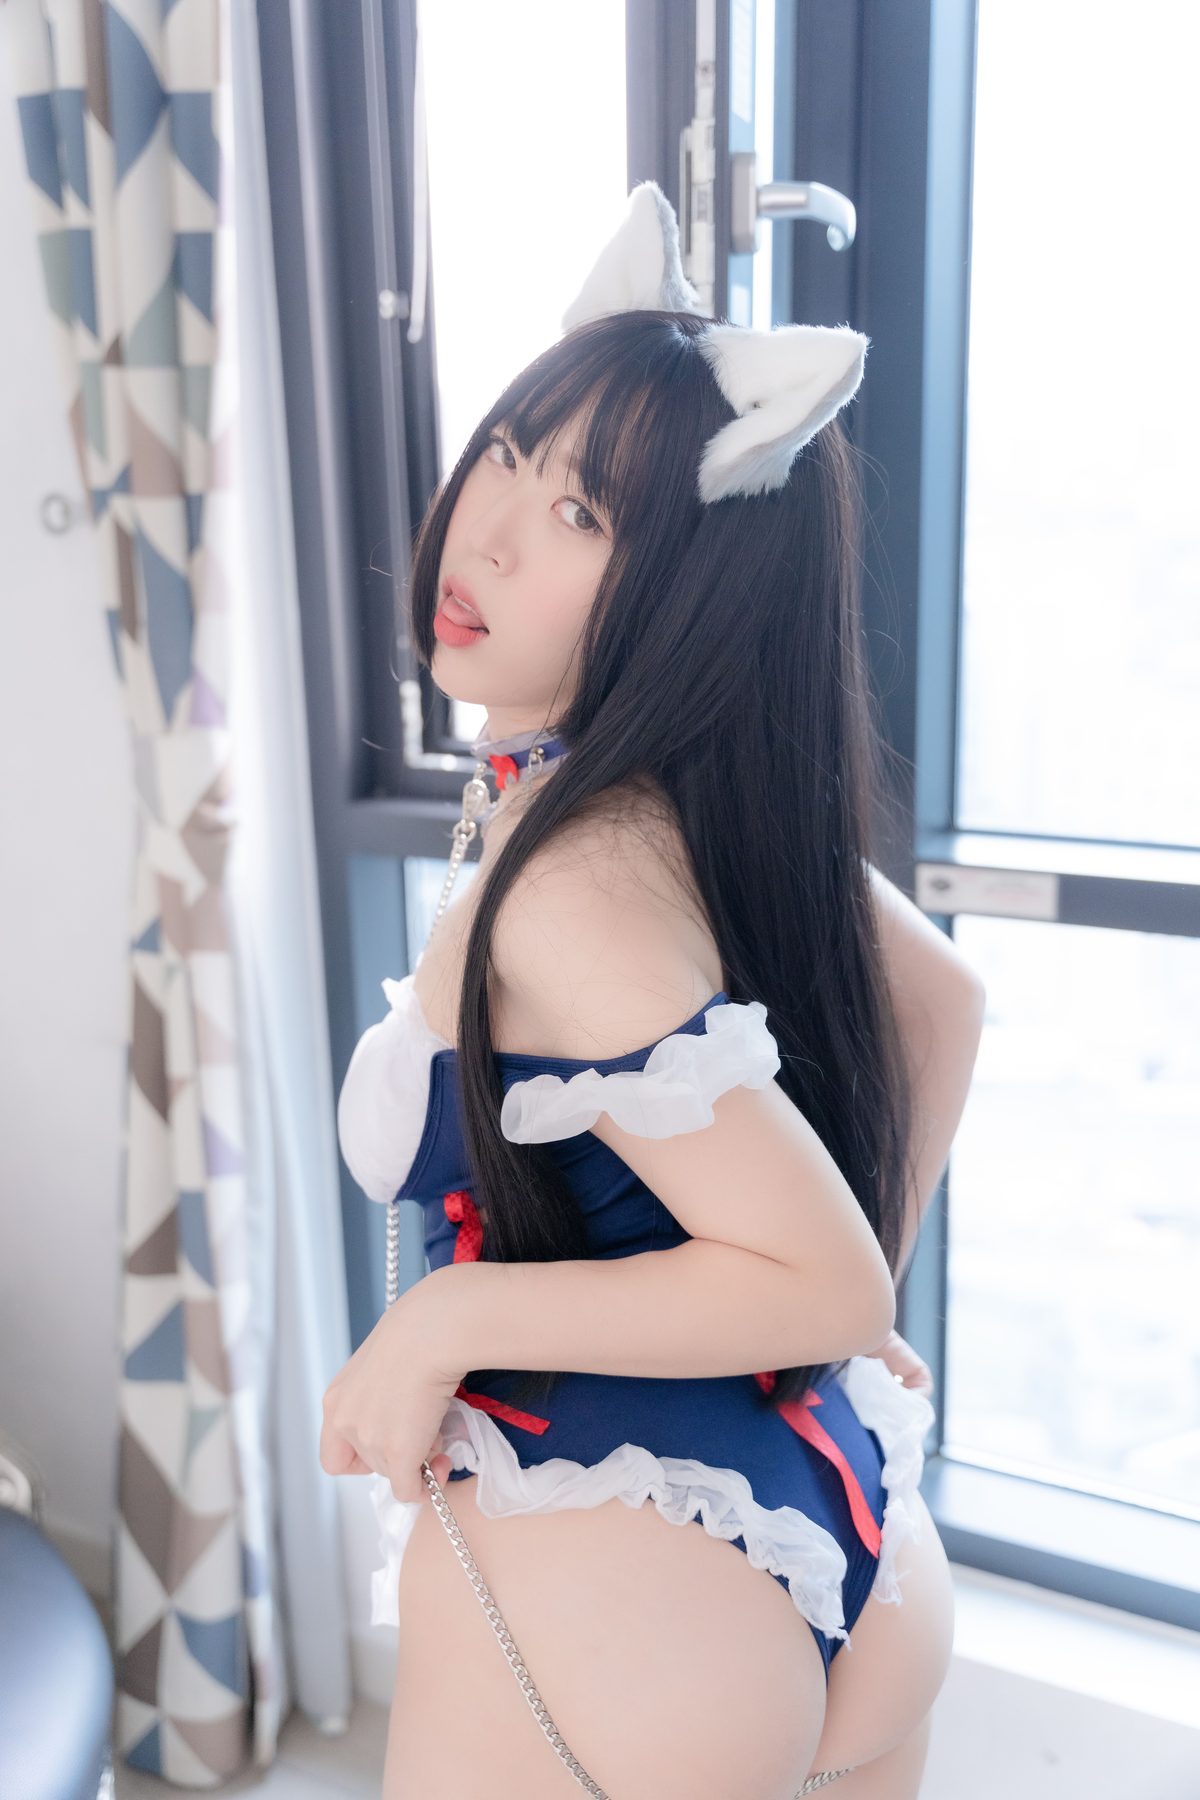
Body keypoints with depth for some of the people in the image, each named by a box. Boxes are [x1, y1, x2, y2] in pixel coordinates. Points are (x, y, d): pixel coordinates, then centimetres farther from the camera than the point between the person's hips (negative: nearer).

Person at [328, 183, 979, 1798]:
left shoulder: (566, 896, -26)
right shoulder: (726, 804, -2)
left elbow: (827, 1283, -26)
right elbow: (944, 999, 12)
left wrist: (446, 1316, -19)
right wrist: (858, 1305, 16)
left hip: (608, 1598, -7)